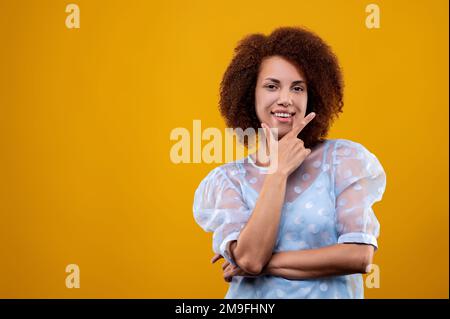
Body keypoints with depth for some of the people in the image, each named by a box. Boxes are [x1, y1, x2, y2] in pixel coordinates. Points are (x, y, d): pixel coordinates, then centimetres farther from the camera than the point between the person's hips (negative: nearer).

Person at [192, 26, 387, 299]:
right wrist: (279, 170, -11)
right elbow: (249, 257, -14)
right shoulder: (227, 180, 1)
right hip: (254, 297, 1)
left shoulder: (343, 158, -2)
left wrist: (266, 263, -9)